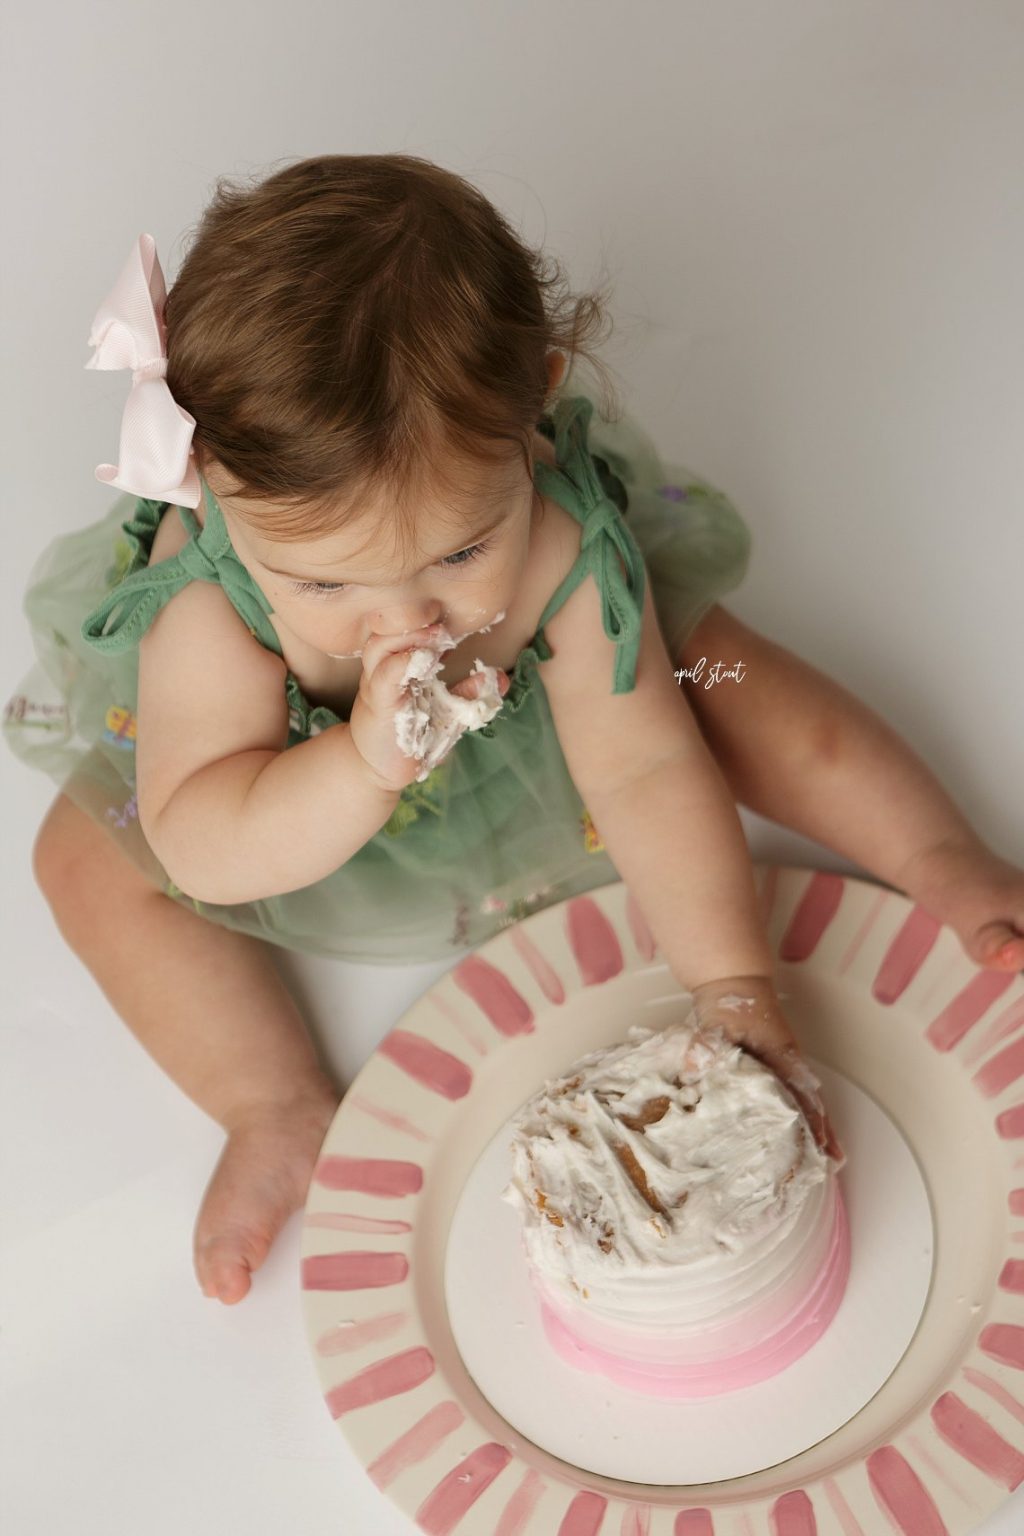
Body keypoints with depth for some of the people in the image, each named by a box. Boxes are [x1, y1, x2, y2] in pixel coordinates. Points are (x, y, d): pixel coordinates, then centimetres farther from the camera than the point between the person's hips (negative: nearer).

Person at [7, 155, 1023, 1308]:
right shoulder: (207, 603, -40)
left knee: (712, 671, -14)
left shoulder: (568, 545, -38)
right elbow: (200, 853, -40)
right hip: (320, 768, 0)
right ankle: (282, 1114, -8)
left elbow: (644, 768, -29)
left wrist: (733, 985, -30)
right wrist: (364, 765, -57)